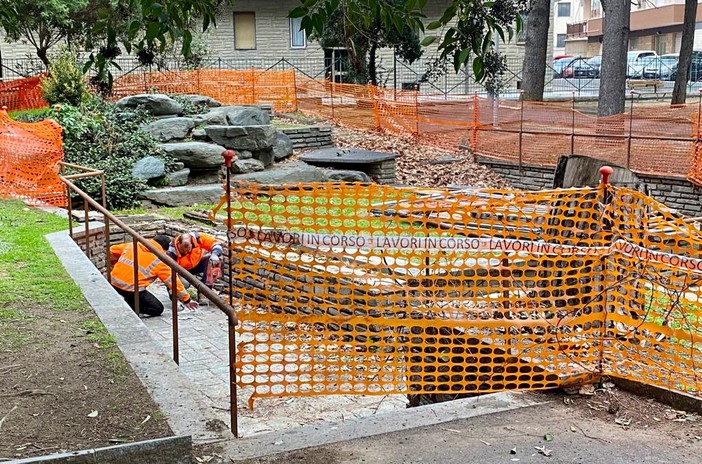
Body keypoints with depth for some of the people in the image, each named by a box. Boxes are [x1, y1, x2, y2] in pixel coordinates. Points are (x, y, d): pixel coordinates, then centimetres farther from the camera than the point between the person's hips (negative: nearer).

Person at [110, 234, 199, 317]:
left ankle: (128, 304, 10)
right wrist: (187, 300, 9)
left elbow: (111, 251, 18)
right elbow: (173, 281, 1)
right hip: (132, 289, -7)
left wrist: (115, 265, 37)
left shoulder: (133, 245, 12)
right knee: (158, 309, 6)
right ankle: (128, 308, -10)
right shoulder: (160, 261, -1)